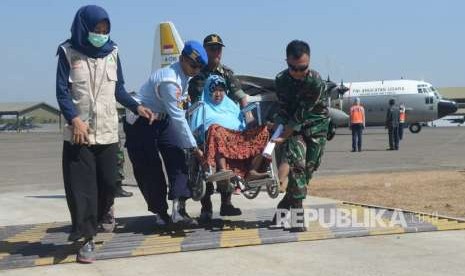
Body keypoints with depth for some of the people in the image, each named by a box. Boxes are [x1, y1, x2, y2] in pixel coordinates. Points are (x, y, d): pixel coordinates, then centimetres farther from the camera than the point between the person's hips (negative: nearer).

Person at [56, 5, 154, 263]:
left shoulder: (112, 52, 8)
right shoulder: (68, 52, -1)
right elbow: (62, 92, -5)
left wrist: (136, 107, 0)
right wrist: (74, 119, -19)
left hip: (108, 131, 3)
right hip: (79, 133, -3)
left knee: (108, 181, 6)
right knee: (82, 187, -3)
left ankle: (104, 210, 38)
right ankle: (87, 239, 4)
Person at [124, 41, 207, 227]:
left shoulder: (184, 76, 2)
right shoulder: (170, 80, -27)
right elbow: (178, 118, -27)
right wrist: (193, 147, -24)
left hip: (161, 119, 9)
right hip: (140, 122, -8)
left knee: (177, 159, -7)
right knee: (149, 169, -4)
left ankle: (178, 208, -14)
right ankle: (160, 213, 8)